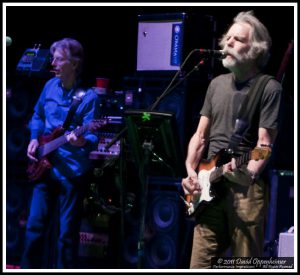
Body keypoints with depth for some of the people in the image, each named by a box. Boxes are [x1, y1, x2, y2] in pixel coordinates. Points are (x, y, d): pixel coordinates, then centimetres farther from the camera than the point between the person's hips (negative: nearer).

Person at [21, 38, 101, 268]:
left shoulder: (88, 97, -12)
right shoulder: (50, 86, 4)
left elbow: (92, 136, -16)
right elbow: (38, 116, 20)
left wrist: (83, 141, -38)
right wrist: (35, 138, 3)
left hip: (73, 171, -5)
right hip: (45, 167, 5)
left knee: (67, 232, 2)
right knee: (35, 225, 7)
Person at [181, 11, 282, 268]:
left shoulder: (269, 88, -3)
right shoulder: (217, 83, 16)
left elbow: (265, 143, -10)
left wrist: (249, 174, -27)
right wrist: (191, 172, 2)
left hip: (246, 187, -6)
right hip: (209, 187, 6)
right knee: (200, 263, 4)